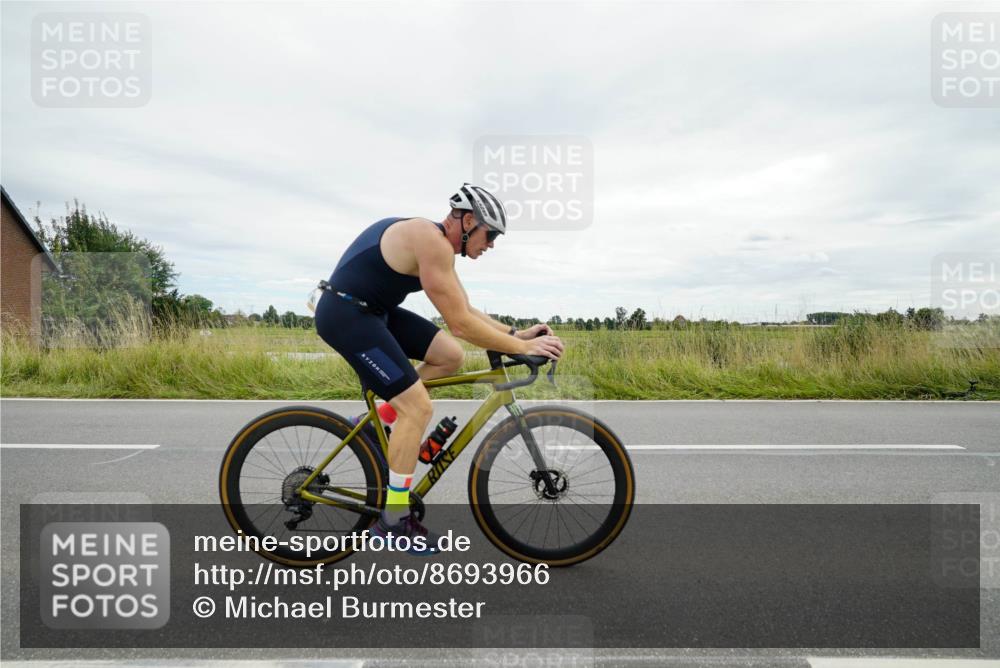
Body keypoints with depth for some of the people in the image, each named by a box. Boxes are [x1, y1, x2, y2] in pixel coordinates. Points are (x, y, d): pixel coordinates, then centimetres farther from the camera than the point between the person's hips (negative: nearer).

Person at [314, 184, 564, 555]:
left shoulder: (437, 244, 11)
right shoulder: (432, 242, -20)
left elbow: (465, 312, 13)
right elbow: (460, 324, -24)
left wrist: (518, 334, 5)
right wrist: (522, 347, -17)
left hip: (374, 310, 10)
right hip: (346, 314, -10)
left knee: (451, 357, 7)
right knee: (418, 407, -12)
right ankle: (394, 520, 1)